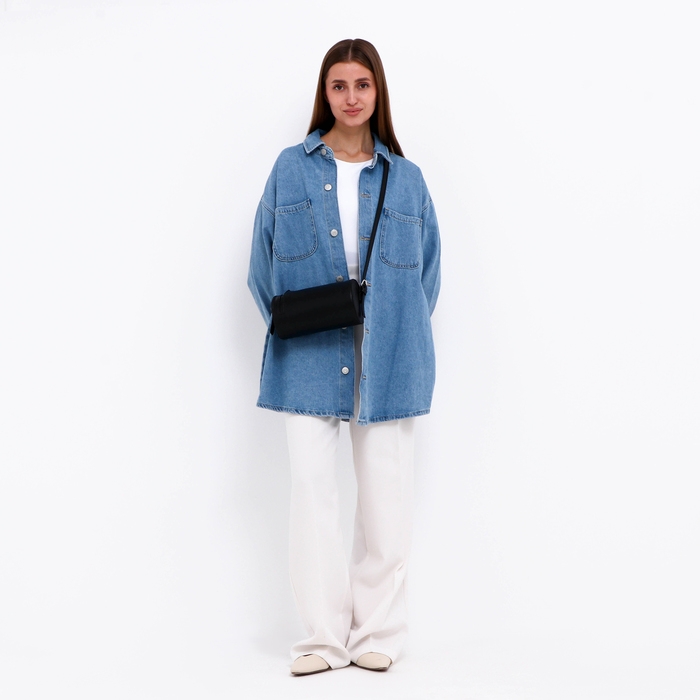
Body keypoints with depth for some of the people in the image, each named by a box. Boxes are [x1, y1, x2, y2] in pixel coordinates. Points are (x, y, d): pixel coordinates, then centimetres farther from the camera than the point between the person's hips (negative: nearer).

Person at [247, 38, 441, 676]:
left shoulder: (406, 179, 8)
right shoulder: (292, 170, 7)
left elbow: (427, 270, 11)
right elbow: (264, 263, 9)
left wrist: (399, 333, 2)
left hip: (387, 357, 1)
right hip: (310, 357, 0)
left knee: (386, 494, 2)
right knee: (312, 487, -4)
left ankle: (377, 633, 15)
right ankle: (325, 636, 6)